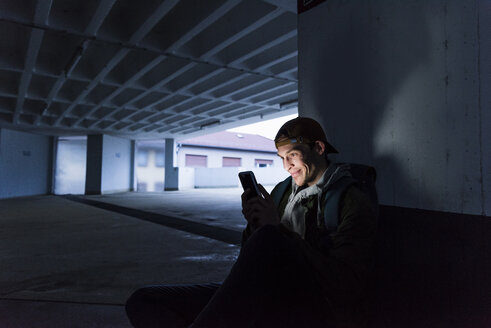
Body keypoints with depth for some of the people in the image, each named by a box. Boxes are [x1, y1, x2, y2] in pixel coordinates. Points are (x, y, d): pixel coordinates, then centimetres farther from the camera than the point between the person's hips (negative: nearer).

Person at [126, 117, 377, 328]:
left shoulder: (353, 203, -1)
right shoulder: (282, 191, 17)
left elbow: (347, 287, -14)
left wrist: (277, 230, -15)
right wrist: (254, 226, -5)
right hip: (269, 300, 6)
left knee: (267, 239, -38)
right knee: (143, 301, -8)